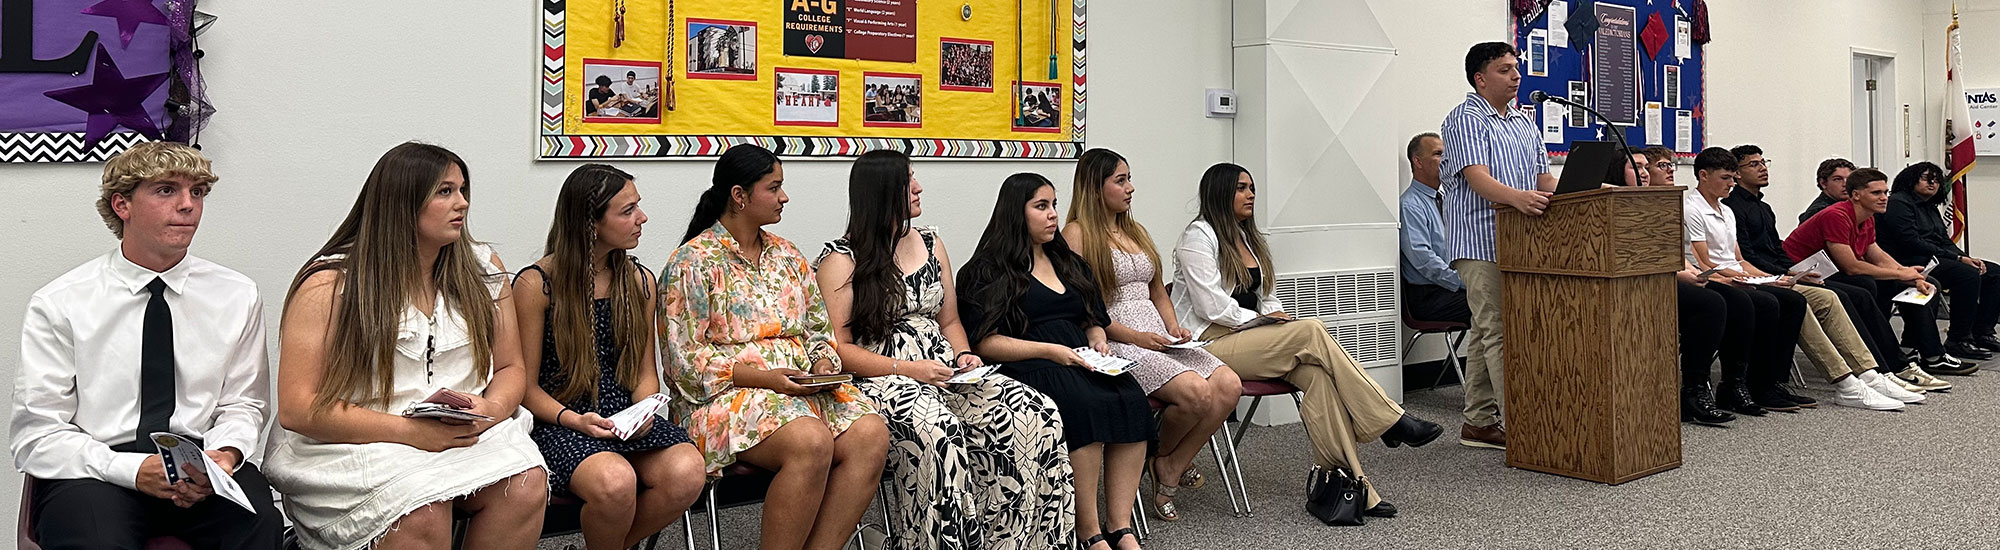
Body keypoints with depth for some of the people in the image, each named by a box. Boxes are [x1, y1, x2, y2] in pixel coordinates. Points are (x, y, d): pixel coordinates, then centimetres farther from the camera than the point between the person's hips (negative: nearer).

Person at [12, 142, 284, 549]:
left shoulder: (237, 297, 8)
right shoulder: (57, 305, 1)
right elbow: (36, 436, -3)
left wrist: (226, 453, -12)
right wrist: (134, 470, -19)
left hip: (200, 462, 2)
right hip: (96, 471, -2)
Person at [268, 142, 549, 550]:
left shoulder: (482, 270, 12)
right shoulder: (330, 285, -2)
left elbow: (511, 369, 16)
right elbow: (299, 408, -8)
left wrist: (490, 409, -10)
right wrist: (411, 432, -19)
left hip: (467, 435, 5)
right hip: (356, 445, -4)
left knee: (527, 484, -27)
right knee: (423, 510, -36)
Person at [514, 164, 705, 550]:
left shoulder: (640, 282, 12)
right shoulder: (536, 285, -4)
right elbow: (526, 385, -2)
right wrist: (572, 420, -19)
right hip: (557, 423, -4)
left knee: (687, 472, -26)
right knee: (615, 481, -36)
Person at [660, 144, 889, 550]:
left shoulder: (787, 256, 19)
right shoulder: (693, 262, -2)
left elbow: (819, 330, 22)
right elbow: (685, 358, -9)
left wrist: (825, 365, -1)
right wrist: (762, 377, -17)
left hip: (803, 389, 6)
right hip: (728, 396, -6)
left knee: (871, 434, -23)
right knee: (811, 443, -35)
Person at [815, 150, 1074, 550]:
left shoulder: (930, 244, 18)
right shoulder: (841, 260, -1)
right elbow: (838, 348, -8)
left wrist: (964, 355, 1)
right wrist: (906, 369, -17)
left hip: (940, 370, 6)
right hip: (879, 379, -6)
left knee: (1036, 413, -18)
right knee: (936, 430, -39)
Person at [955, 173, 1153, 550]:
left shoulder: (1069, 263, 26)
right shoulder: (988, 271, 5)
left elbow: (1093, 320, 31)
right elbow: (985, 342, -5)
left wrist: (1098, 342, 7)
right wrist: (1050, 351, -13)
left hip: (1080, 363, 6)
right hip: (1023, 370, -6)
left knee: (1131, 399, -25)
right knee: (1084, 405, -35)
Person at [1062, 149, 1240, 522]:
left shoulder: (1136, 231, 23)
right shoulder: (1078, 234, -3)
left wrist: (1173, 326, 6)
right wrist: (1133, 336, -15)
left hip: (1158, 338, 8)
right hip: (1116, 343, -8)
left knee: (1229, 386, -15)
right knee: (1195, 392, -28)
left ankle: (1172, 468, -2)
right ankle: (1162, 457, 3)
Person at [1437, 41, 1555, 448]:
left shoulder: (1525, 122, 21)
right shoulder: (1465, 120, -6)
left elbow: (1543, 177, 17)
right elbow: (1478, 178, -20)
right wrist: (1517, 197, -38)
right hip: (1481, 242, -8)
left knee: (1485, 332, 11)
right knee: (1499, 332, -11)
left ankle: (1479, 422, 15)